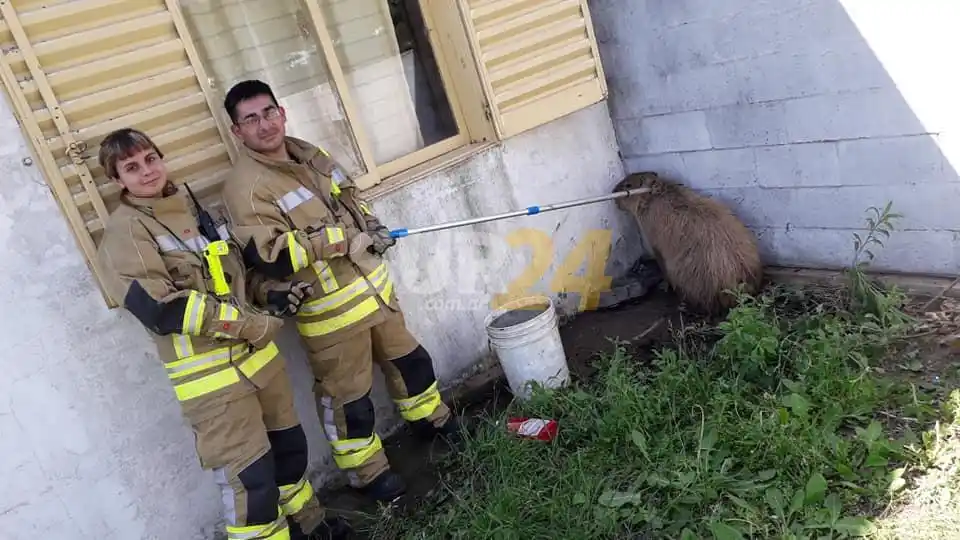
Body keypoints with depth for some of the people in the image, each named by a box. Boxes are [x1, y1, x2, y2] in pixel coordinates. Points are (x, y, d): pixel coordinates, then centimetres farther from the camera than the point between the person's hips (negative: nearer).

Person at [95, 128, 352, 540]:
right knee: (250, 476, -4)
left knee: (289, 446, 20)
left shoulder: (191, 205, 12)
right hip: (209, 373, -7)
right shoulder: (125, 231, -10)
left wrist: (271, 292, 1)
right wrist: (256, 324, -19)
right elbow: (159, 308, -22)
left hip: (255, 353, 8)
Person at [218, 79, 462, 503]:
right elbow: (268, 257, -29)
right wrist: (337, 236, -26)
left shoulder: (309, 155, 8)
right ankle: (368, 473, 28)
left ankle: (432, 419, 48)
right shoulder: (245, 186, -18)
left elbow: (350, 198, 23)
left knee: (407, 358, 23)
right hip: (329, 309, -7)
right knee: (347, 395, 7)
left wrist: (368, 223, 1)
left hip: (372, 285, 8)